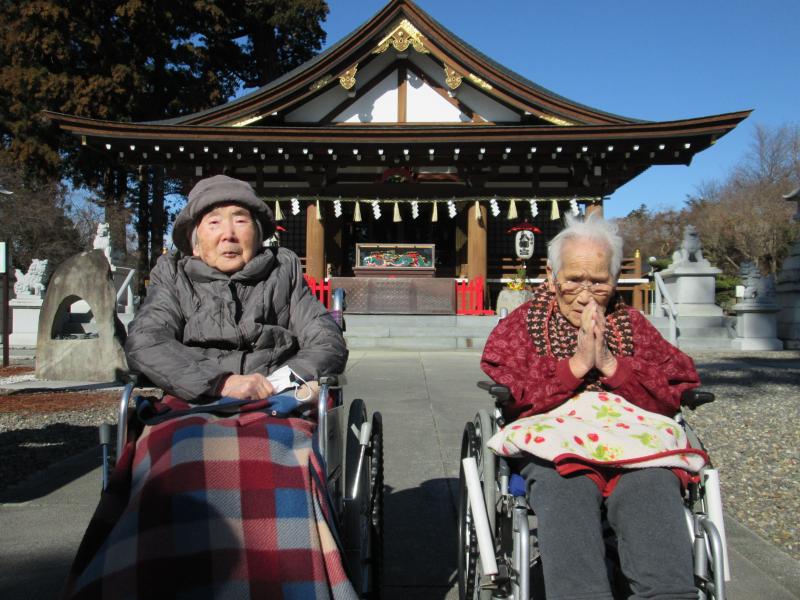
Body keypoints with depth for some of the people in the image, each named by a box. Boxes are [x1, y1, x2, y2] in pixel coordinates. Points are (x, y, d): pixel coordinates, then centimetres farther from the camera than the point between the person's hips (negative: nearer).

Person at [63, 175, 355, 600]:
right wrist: (220, 383, -10)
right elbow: (142, 345, 3)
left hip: (274, 410, 0)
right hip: (191, 410, 1)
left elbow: (330, 346, 13)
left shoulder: (284, 272, 20)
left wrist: (276, 382, -6)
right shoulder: (173, 276, 20)